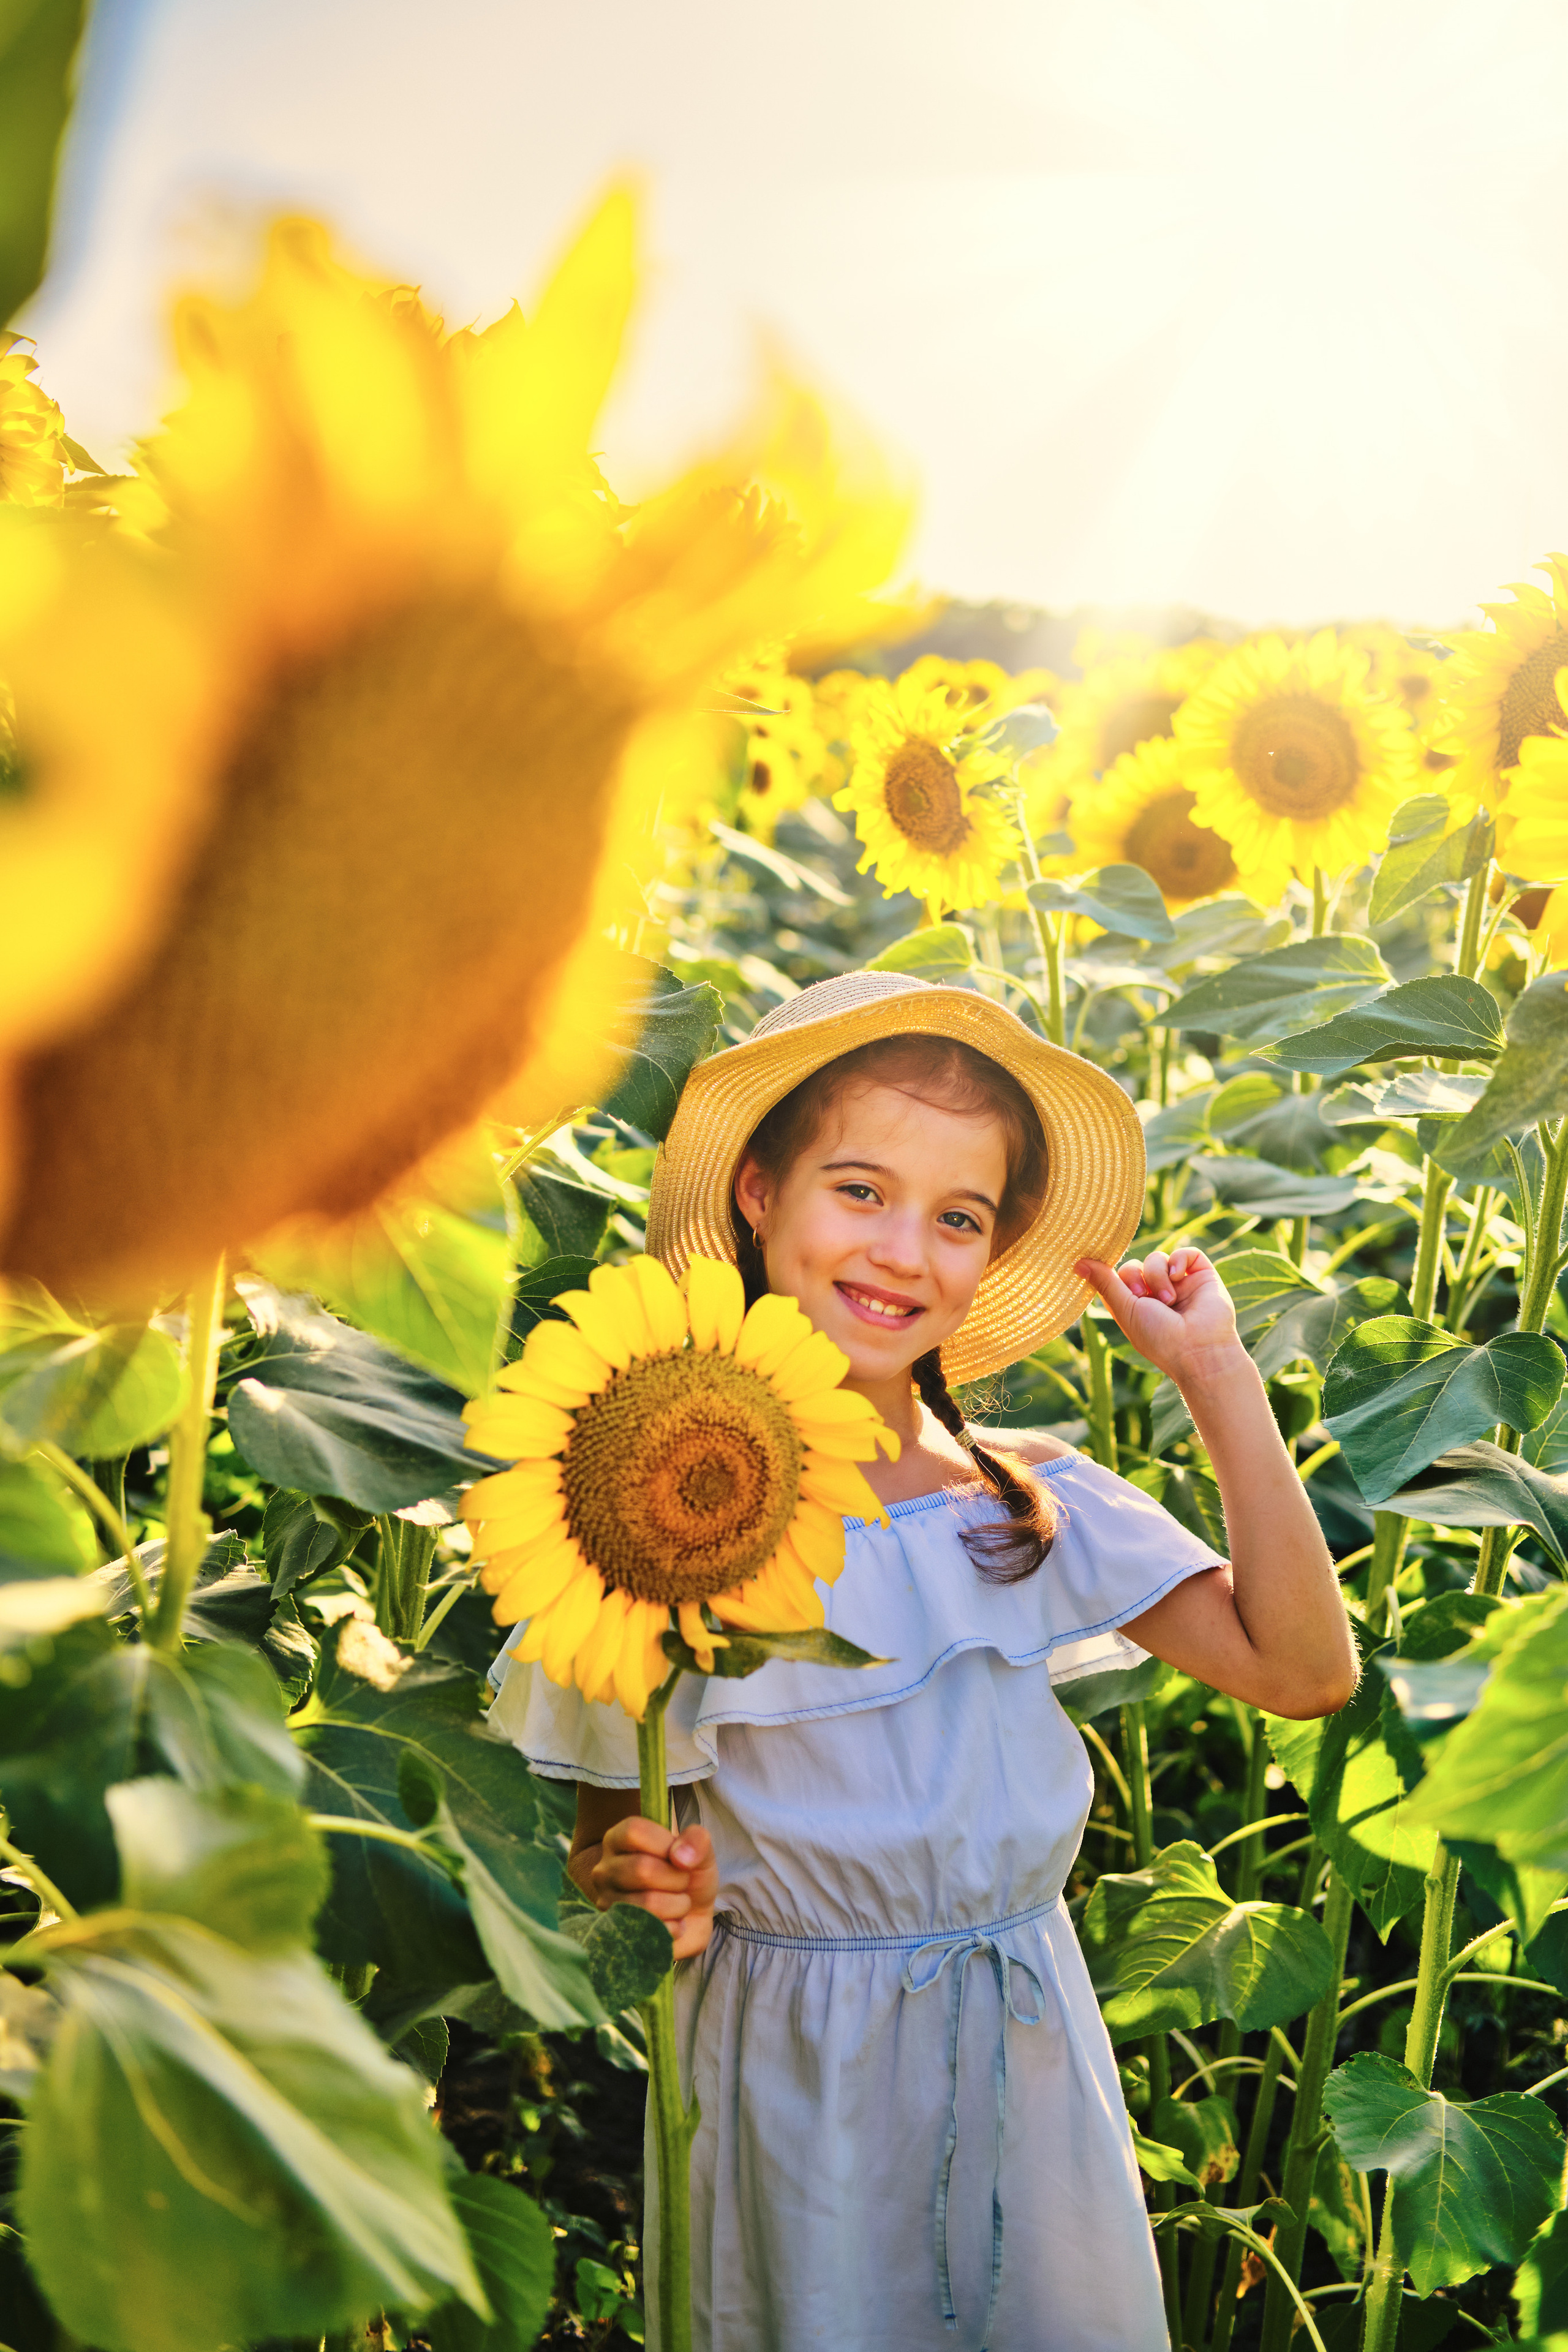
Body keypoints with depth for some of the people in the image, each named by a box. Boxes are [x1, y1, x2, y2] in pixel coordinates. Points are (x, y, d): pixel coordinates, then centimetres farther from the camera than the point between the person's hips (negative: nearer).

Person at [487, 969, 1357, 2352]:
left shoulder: (1031, 1501, -3)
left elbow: (1304, 1668, -8)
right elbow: (610, 1823, -3)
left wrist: (1219, 1376, -9)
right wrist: (634, 1888, -26)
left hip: (1028, 2069, 3)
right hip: (795, 2074, -3)